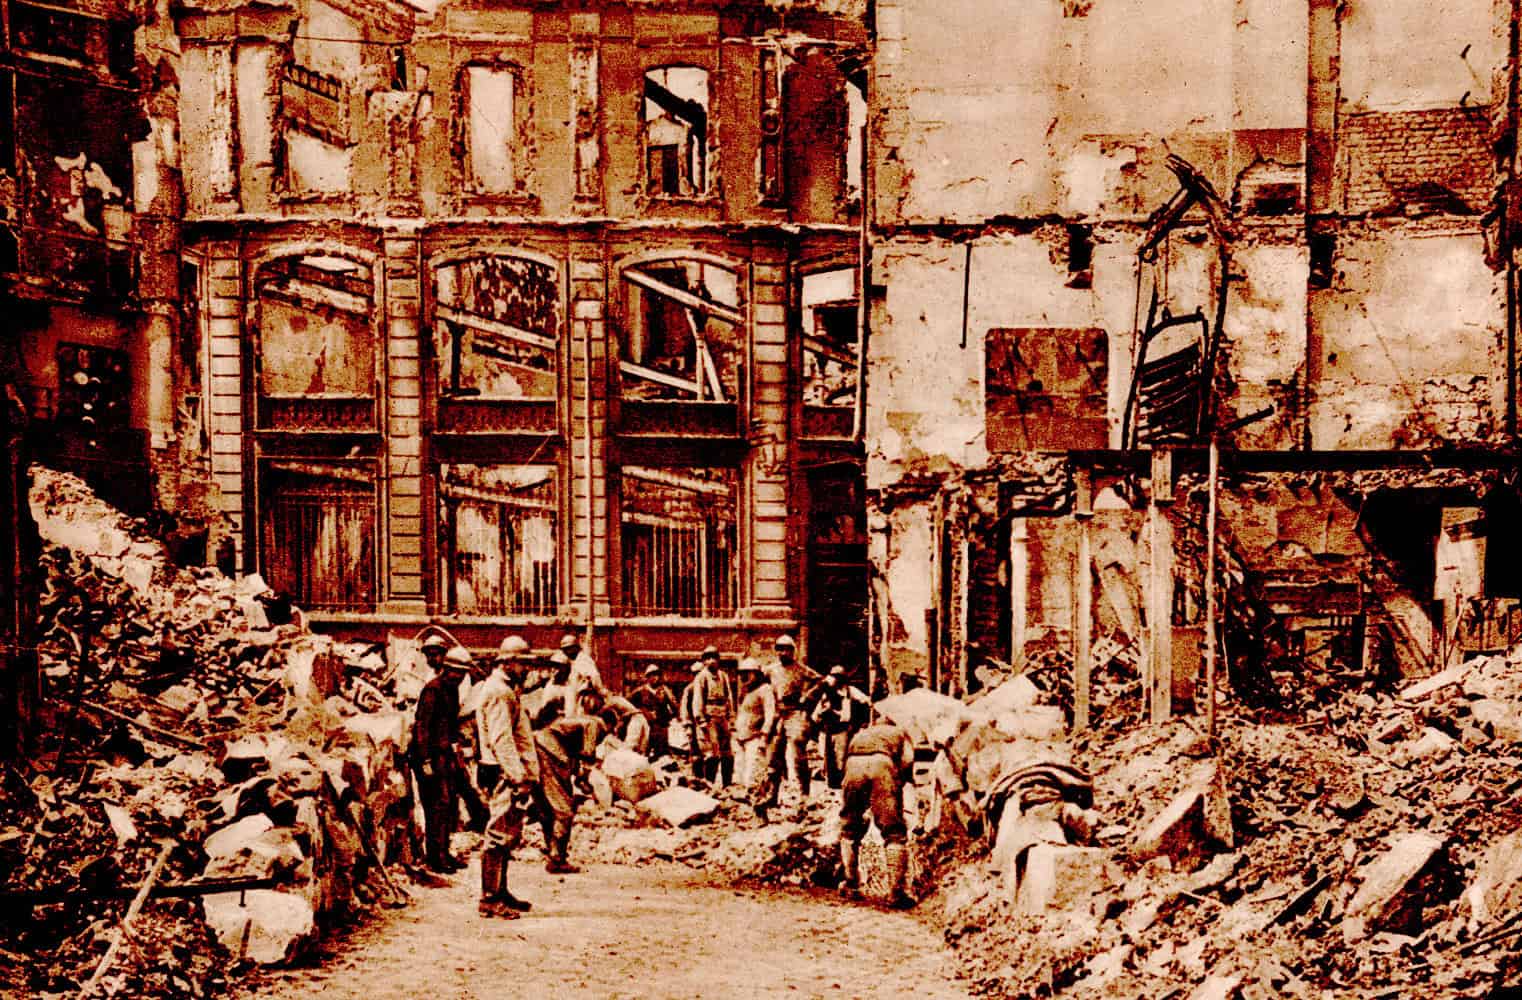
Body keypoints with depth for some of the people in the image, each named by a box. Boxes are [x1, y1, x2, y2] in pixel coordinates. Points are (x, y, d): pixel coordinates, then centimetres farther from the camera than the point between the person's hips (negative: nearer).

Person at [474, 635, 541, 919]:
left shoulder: (508, 690, 21)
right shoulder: (498, 692, -14)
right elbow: (501, 739, -22)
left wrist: (527, 773, 22)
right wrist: (519, 777, -26)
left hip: (511, 773, 11)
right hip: (505, 774, -11)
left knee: (508, 835, 17)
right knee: (499, 835, -9)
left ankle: (500, 892, 25)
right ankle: (490, 899, -7)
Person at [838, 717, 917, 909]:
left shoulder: (861, 734, 42)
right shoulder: (900, 733, 34)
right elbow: (907, 760, 12)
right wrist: (899, 784, 25)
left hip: (853, 764, 3)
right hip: (882, 763, -3)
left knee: (850, 828, 21)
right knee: (895, 832, 2)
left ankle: (849, 884, 25)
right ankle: (897, 892, -4)